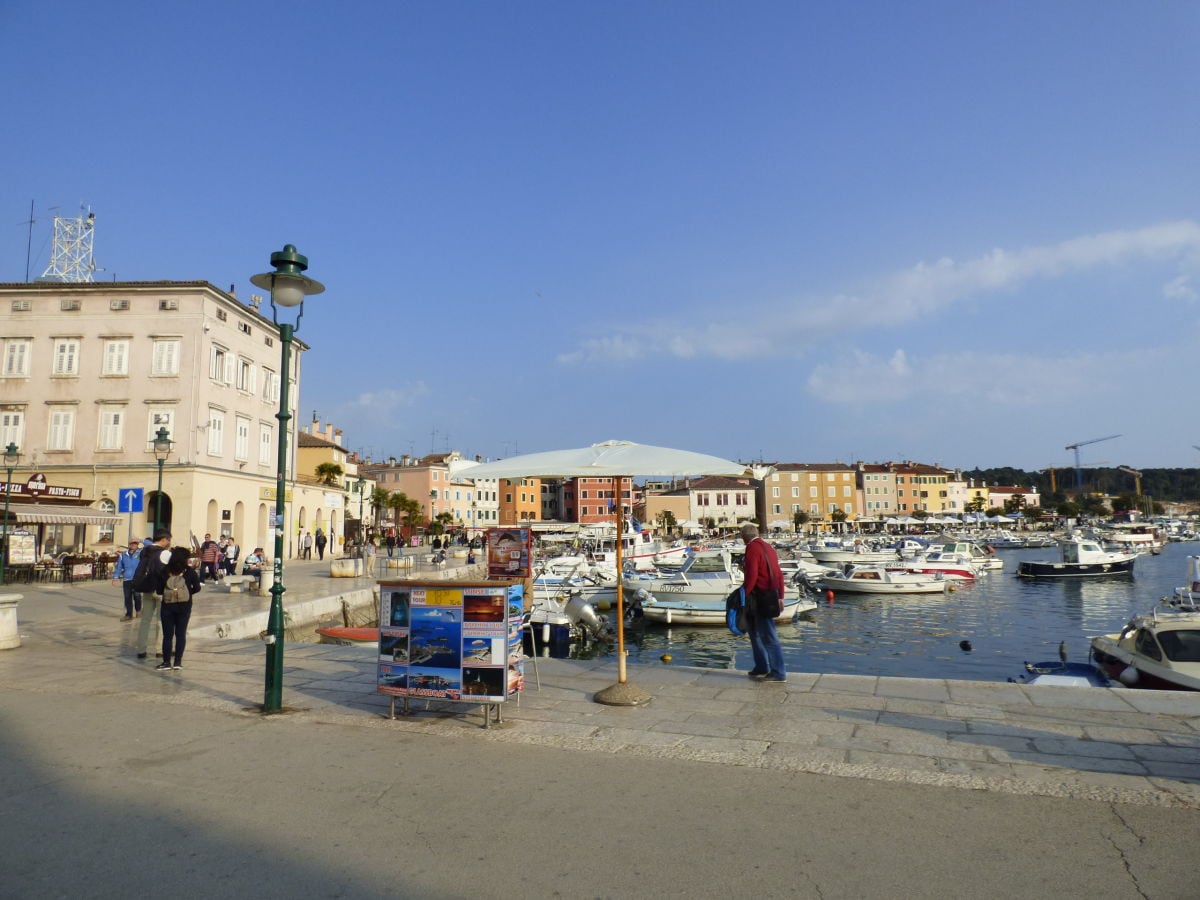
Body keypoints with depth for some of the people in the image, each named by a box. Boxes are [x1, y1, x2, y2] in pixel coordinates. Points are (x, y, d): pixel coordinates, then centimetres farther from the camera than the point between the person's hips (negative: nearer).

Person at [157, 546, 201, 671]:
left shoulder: (165, 571, -5)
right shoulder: (190, 571, -7)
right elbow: (197, 588, -7)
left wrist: (166, 593, 13)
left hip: (167, 606, 0)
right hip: (184, 606, 0)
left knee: (167, 634, 9)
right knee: (181, 634, 8)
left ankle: (166, 661, 11)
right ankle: (177, 661, 9)